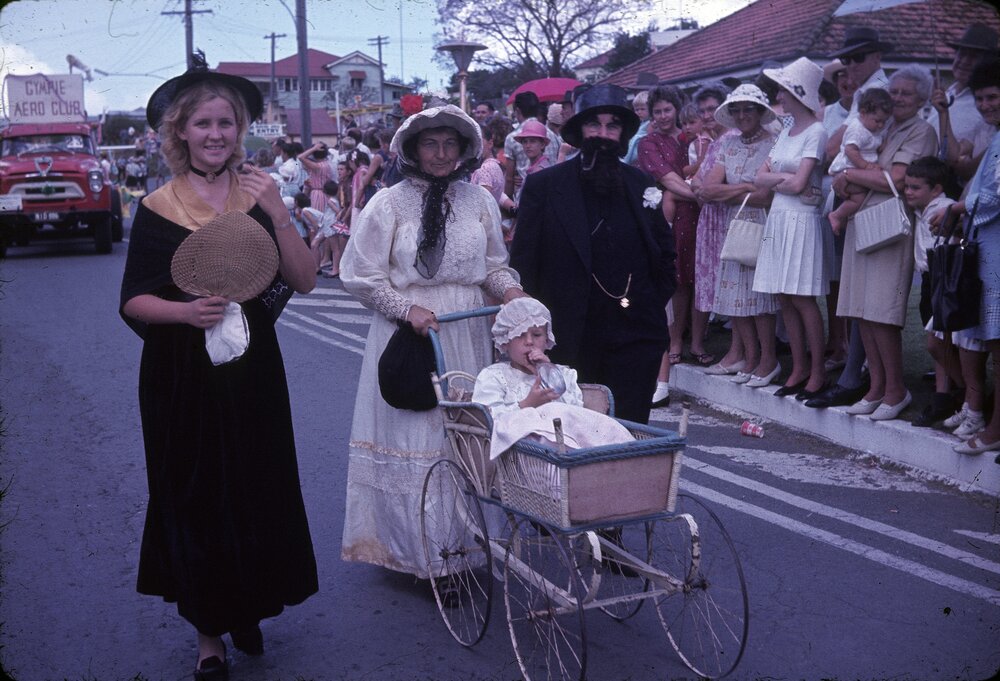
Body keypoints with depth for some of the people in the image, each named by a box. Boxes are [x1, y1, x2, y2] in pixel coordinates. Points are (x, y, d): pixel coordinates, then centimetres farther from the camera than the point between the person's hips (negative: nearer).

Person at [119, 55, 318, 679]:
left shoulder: (257, 195, 2)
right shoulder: (158, 208, -4)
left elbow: (305, 281, -5)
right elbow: (133, 301, -3)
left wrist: (279, 215, -18)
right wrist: (186, 310, -22)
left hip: (251, 370, 2)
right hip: (181, 377, -2)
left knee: (257, 491, 8)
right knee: (195, 497, 5)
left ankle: (247, 609, 31)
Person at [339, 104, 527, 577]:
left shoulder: (479, 201, 9)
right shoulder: (388, 204, -3)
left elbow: (493, 266, 16)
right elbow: (360, 276, -3)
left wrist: (510, 289, -5)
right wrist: (408, 309, -14)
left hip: (467, 338, 4)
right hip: (408, 336, -3)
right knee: (412, 438, -1)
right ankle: (419, 551, 10)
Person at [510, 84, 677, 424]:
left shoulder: (640, 184, 10)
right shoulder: (543, 186, -1)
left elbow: (665, 251, 21)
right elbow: (522, 262, 0)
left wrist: (655, 303, 12)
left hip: (635, 338, 3)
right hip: (569, 341, -2)